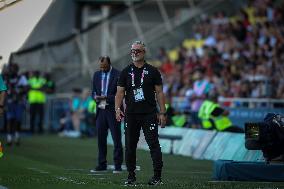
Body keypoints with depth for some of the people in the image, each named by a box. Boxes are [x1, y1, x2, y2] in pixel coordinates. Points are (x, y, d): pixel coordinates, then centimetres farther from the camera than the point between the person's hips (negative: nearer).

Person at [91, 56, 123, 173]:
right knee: (101, 138, 7)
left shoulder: (117, 75, -6)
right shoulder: (97, 75, 12)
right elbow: (94, 91, 17)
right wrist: (95, 97, -6)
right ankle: (102, 165, 13)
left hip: (112, 111, -5)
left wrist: (106, 97, -18)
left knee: (116, 138, -3)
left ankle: (118, 166, 0)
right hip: (101, 110, 5)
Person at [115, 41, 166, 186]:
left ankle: (157, 176, -4)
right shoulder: (126, 72, 9)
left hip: (149, 114, -2)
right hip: (131, 114, 2)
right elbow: (120, 92, 5)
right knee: (129, 146, 5)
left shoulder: (152, 71, 5)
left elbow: (159, 93, 5)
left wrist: (162, 113, -2)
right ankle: (131, 176, 14)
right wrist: (118, 109, -10)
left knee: (153, 144, -7)